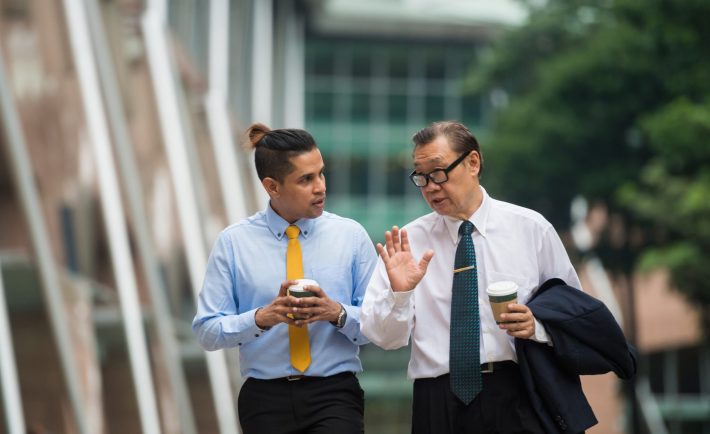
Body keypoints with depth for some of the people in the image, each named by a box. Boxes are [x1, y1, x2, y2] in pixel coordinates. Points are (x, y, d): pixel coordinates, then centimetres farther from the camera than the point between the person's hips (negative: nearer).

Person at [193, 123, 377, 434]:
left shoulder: (351, 236, 2)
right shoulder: (234, 242, 0)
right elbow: (207, 331, -1)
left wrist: (338, 313, -17)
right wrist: (262, 318, -17)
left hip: (334, 396, 0)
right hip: (265, 399, 1)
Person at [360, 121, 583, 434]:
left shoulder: (531, 229, 4)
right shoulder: (409, 241, 4)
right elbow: (383, 337, 0)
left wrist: (537, 326, -11)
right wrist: (399, 292, -18)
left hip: (514, 399, -1)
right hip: (437, 404, 1)